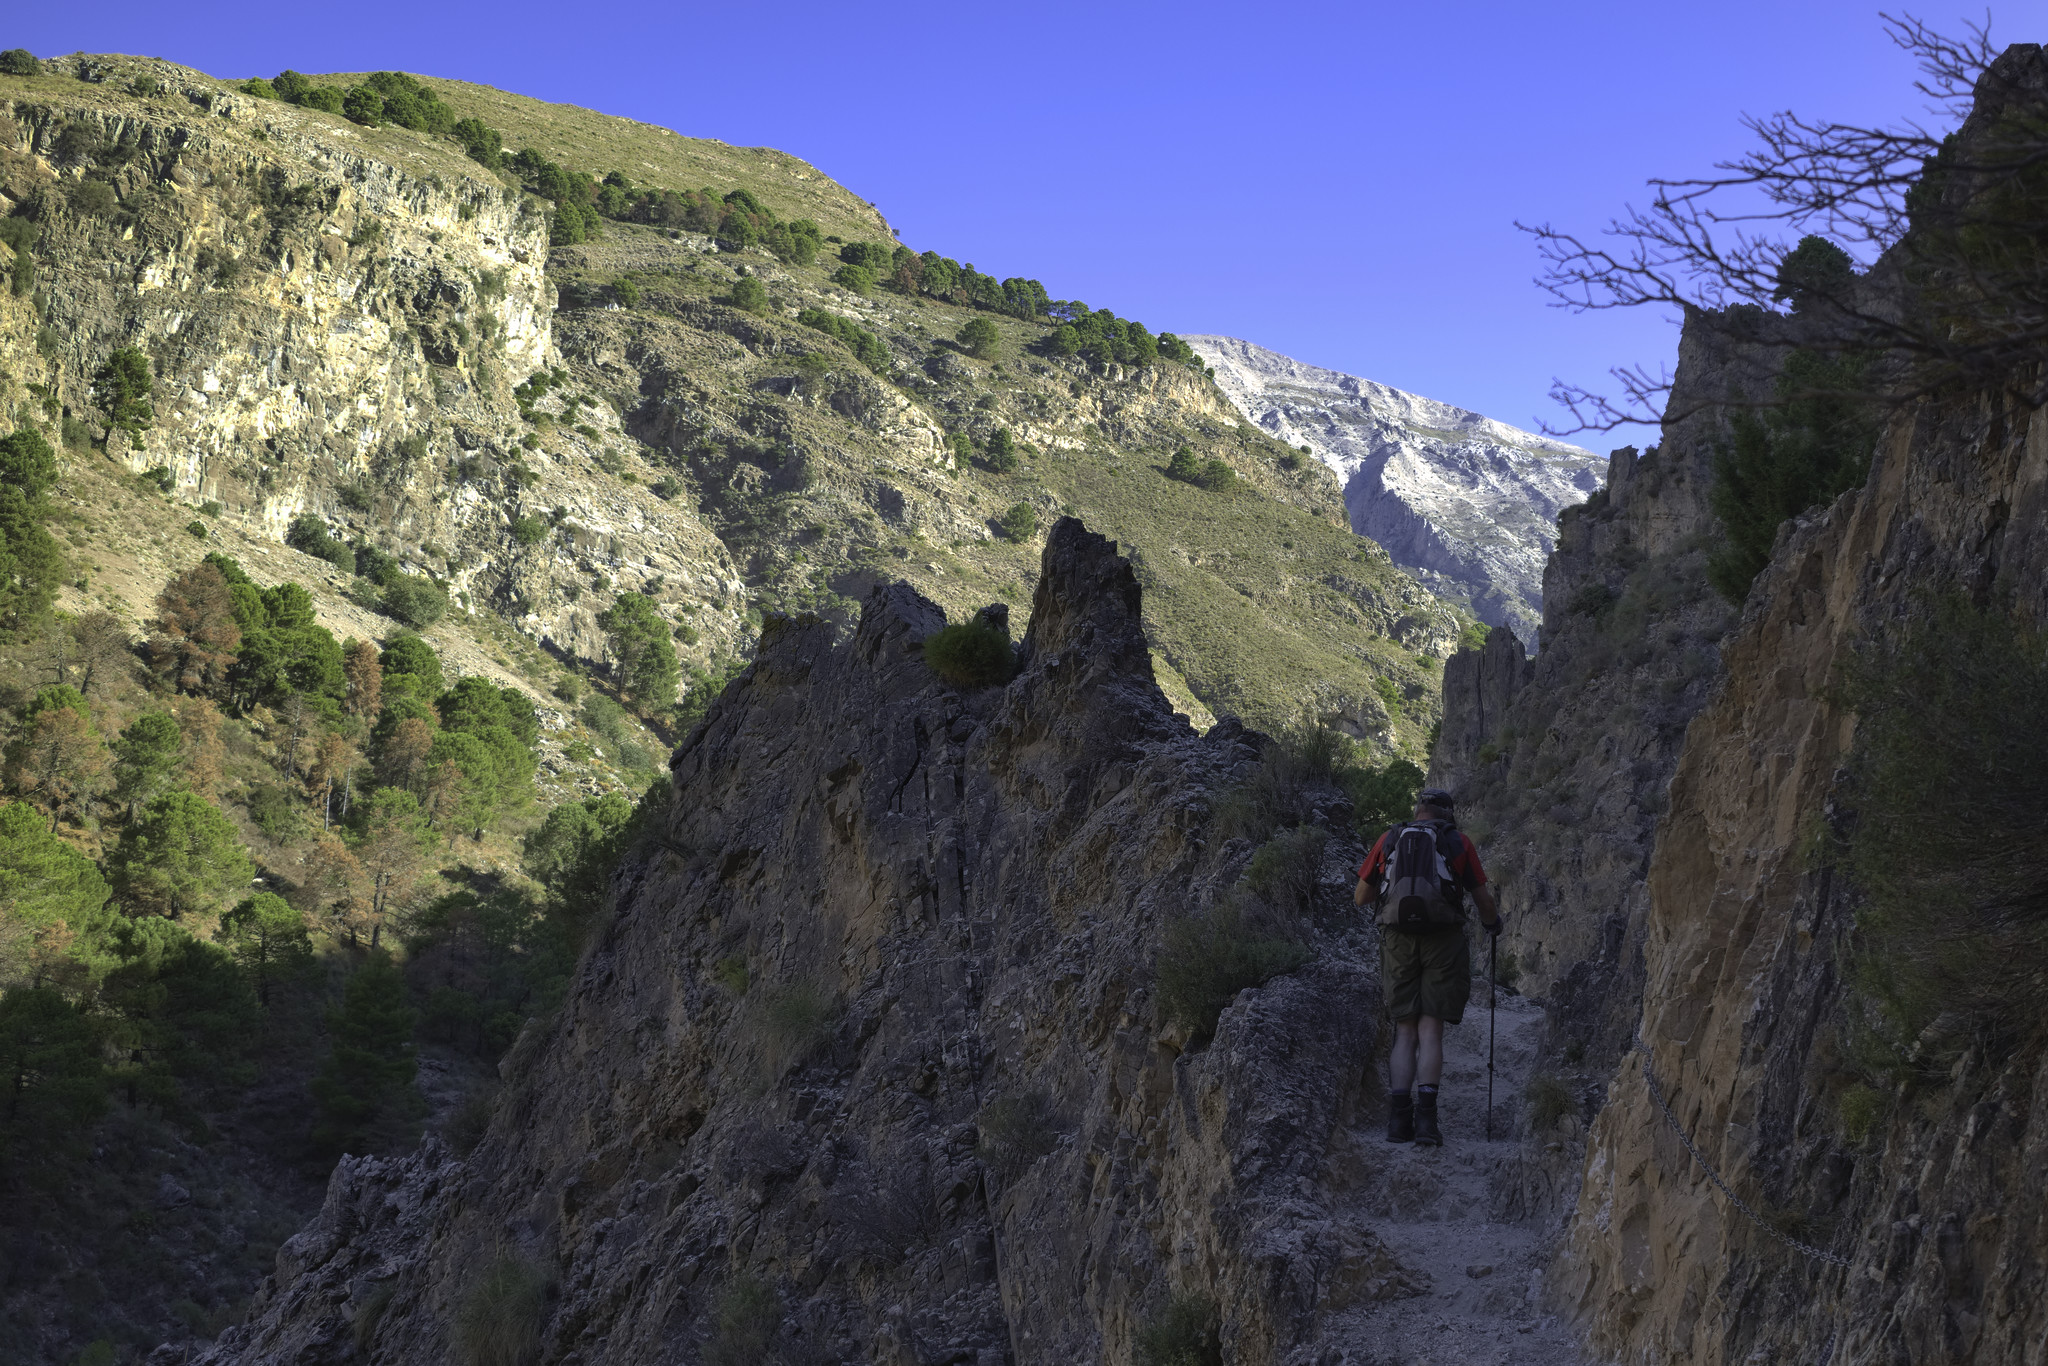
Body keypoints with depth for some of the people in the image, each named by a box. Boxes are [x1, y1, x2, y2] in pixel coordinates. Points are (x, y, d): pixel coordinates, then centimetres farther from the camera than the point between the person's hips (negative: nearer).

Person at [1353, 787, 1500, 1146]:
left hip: (1398, 941, 2)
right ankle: (1425, 1117, -13)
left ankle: (1399, 1119, -3)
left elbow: (1360, 898, 16)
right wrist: (1493, 923, 31)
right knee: (1430, 1032, -1)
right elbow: (1483, 901, 9)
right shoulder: (1459, 843, 7)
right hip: (1443, 940, -2)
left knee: (1405, 1033, 8)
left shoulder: (1389, 840, 12)